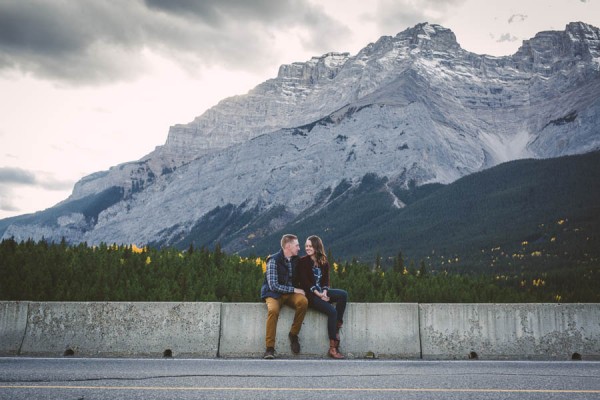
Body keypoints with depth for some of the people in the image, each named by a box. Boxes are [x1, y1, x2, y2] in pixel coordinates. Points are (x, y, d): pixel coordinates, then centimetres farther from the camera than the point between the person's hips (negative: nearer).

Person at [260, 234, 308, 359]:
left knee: (303, 301, -29)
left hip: (291, 293, 4)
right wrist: (294, 290, -18)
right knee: (273, 310, -35)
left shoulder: (296, 260, 7)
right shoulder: (273, 260, -11)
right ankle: (270, 347, -24)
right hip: (274, 294, -4)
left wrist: (300, 290, -5)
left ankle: (293, 334, -10)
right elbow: (273, 285, -17)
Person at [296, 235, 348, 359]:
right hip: (309, 294, -6)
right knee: (332, 311, -25)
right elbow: (304, 282, -9)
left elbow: (326, 280, 8)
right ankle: (332, 348, -21)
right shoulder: (302, 262, -2)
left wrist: (324, 292, -13)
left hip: (321, 292, 6)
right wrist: (318, 294, -18)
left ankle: (337, 326, -19)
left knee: (343, 294, -21)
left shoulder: (324, 262, 13)